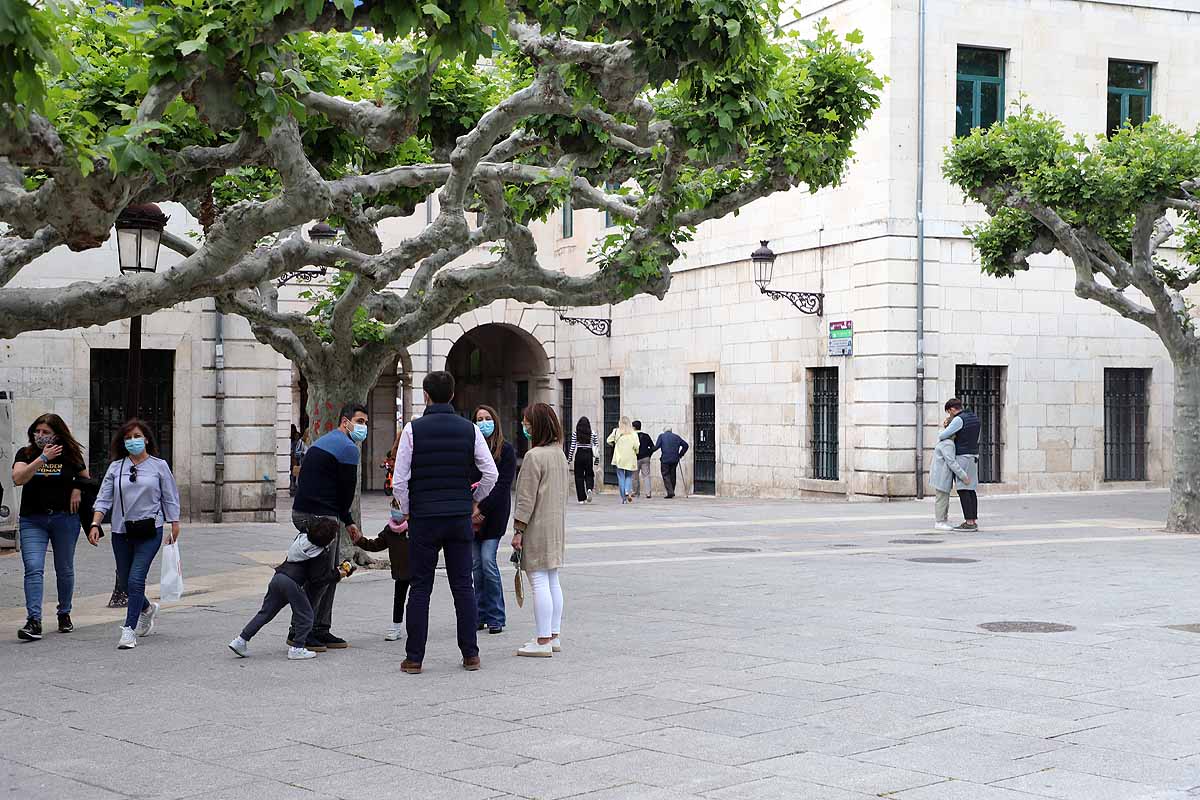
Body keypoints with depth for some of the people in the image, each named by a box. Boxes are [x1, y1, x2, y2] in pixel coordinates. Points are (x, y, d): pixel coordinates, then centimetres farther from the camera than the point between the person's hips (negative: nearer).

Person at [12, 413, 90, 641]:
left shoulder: (70, 455, 3)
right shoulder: (26, 454, 0)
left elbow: (84, 477, 19)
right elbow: (18, 478, -18)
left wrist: (78, 490, -2)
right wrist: (43, 458, -22)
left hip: (65, 518, 1)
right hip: (32, 520, -1)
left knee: (64, 570, 12)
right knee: (33, 569, -14)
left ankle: (64, 614, 30)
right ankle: (34, 621, -20)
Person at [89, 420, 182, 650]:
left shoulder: (159, 466, 1)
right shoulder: (116, 468, 6)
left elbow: (170, 499, 5)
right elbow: (103, 499, 4)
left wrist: (174, 528, 3)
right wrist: (95, 524, -9)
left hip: (150, 530, -4)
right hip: (122, 531, 4)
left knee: (136, 579, -14)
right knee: (125, 579, 12)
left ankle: (129, 630, -10)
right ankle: (147, 609, 42)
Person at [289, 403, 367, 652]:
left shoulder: (325, 441, 22)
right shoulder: (348, 447, -10)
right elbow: (348, 491, -7)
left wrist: (347, 521, 19)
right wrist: (347, 520, 13)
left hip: (304, 511, 10)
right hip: (319, 516, -10)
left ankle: (321, 631, 18)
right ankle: (299, 633, -2)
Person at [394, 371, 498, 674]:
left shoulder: (413, 429, -5)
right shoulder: (469, 429, 2)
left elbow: (400, 480, -8)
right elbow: (491, 473, -1)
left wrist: (407, 512, 7)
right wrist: (474, 501, 15)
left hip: (423, 518, -2)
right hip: (460, 518, 2)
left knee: (420, 588, 3)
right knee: (463, 586, 9)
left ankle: (414, 658, 4)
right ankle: (470, 654, 10)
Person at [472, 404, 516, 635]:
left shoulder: (506, 450, 0)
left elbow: (503, 485, -7)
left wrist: (482, 509, -14)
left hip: (495, 512, -3)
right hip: (472, 513, 3)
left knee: (488, 560, -11)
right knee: (476, 564, 3)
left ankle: (495, 618, -3)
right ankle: (481, 616, 11)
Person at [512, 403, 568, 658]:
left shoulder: (534, 456, -17)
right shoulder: (558, 452, 11)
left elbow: (527, 498, -18)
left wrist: (518, 530, -13)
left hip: (538, 526, -9)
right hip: (556, 525, 9)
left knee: (539, 582, -6)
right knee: (552, 581, 14)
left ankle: (543, 641, -5)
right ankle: (554, 636, 20)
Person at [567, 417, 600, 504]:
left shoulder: (575, 433, -1)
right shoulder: (593, 433, 3)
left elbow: (572, 447, -3)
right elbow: (597, 446, 4)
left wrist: (569, 459, 2)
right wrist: (597, 459, 11)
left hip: (579, 455, -1)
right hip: (589, 455, 1)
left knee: (579, 476, 6)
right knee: (589, 475, 13)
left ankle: (581, 498, 5)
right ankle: (589, 489, -17)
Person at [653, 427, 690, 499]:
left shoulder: (661, 436, 4)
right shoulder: (676, 437, 14)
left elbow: (656, 447, -8)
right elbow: (685, 445, 11)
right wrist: (680, 455, 16)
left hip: (665, 459, -4)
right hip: (675, 459, 4)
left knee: (666, 475, 0)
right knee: (672, 475, 15)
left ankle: (670, 492, -12)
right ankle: (672, 491, 17)